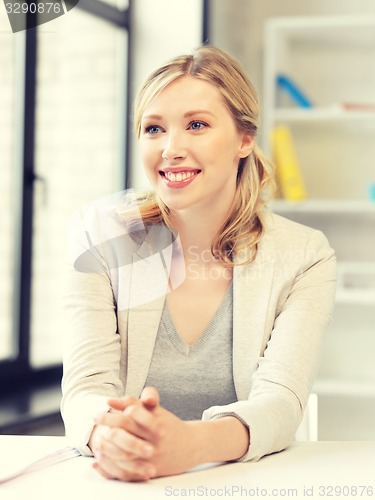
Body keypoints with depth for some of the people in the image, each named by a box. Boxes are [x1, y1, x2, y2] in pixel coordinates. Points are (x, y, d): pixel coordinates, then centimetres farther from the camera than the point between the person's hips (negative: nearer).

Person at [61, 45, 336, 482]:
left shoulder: (303, 258, -4)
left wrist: (192, 443, -36)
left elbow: (279, 401, -15)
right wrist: (106, 432, -33)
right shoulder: (101, 236, -2)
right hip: (129, 483, 2)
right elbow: (86, 385, -10)